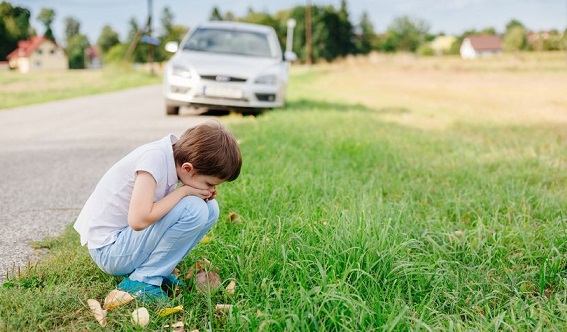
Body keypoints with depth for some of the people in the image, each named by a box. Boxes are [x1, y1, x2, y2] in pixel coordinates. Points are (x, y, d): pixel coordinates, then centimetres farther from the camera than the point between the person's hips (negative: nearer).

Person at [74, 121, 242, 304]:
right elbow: (138, 220, -34)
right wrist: (184, 191, -23)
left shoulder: (178, 156, -2)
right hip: (109, 251, -8)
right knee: (194, 210, -24)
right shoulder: (154, 157, -27)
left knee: (210, 208, 1)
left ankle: (157, 268, 2)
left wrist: (205, 194, -10)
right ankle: (141, 280, -12)